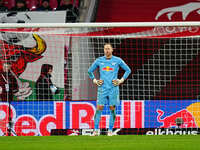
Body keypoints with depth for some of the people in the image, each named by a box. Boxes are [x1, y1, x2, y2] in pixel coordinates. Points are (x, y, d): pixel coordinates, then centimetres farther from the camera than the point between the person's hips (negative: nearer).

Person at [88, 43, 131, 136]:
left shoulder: (118, 60, 3)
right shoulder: (99, 61, 7)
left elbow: (128, 70, 12)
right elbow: (90, 71, 20)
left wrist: (121, 80, 3)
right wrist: (95, 81, 8)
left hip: (113, 88, -1)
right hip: (102, 88, 1)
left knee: (112, 108, -2)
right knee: (99, 108, -6)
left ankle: (110, 130, 4)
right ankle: (96, 130, -3)